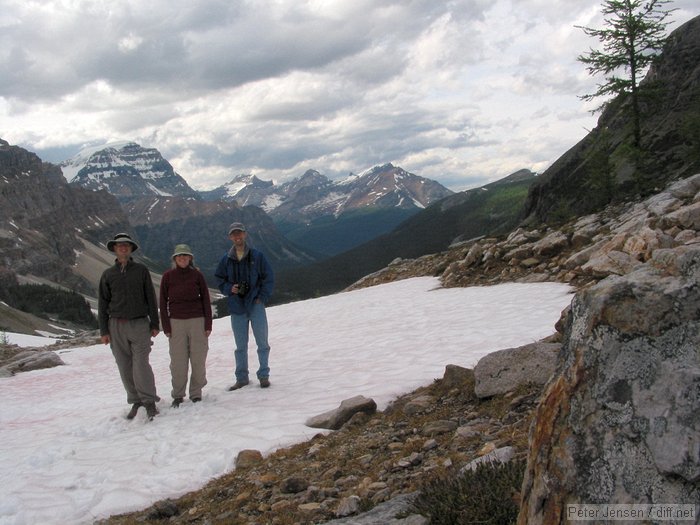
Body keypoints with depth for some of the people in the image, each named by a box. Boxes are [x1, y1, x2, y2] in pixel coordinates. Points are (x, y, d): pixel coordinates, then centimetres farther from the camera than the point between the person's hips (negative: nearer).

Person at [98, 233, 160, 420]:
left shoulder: (141, 270, 5)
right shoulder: (108, 274, 8)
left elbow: (151, 298, 6)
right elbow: (103, 303, 9)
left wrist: (155, 324, 2)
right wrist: (104, 330, 4)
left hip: (139, 324, -2)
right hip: (116, 326, 2)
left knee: (141, 364, -10)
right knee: (125, 367, 3)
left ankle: (149, 401, -1)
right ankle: (135, 401, 13)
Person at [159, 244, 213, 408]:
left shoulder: (197, 275, 3)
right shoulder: (168, 276, 3)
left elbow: (206, 300, 5)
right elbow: (163, 302, 5)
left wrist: (208, 324, 0)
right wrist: (166, 326, -1)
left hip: (197, 320, 0)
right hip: (176, 322, 0)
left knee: (198, 359, 1)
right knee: (178, 361, -1)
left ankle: (196, 393, 13)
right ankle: (178, 395, 11)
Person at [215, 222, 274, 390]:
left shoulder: (257, 256, -1)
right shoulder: (226, 259, 5)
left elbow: (268, 278, 0)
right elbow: (220, 280, 13)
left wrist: (262, 297, -8)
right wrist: (229, 288, -7)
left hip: (255, 304, -2)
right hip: (236, 306, 2)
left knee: (262, 343, 3)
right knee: (240, 346, 11)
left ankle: (264, 375, 15)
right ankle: (241, 378, 20)